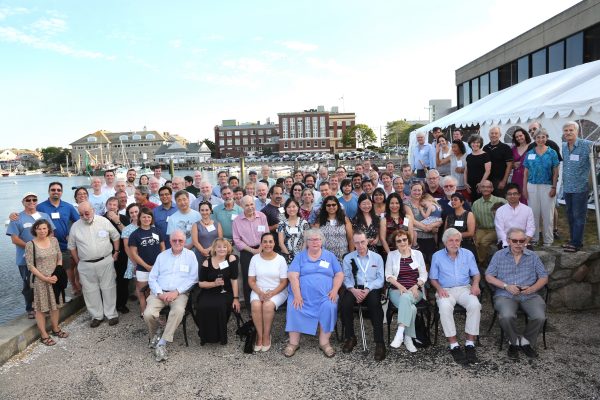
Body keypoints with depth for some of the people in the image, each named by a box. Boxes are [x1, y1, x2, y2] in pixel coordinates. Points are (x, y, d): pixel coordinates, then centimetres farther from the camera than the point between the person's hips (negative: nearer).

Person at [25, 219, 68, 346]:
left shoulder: (54, 240, 1)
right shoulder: (30, 245, -10)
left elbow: (59, 258, 5)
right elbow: (30, 266, -10)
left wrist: (57, 275, -8)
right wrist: (45, 278, -15)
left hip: (55, 279, 4)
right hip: (40, 281, -4)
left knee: (55, 305, 14)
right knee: (41, 308, 5)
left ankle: (56, 329, 30)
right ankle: (44, 335, 15)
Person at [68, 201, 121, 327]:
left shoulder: (104, 221, -5)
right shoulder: (75, 226, 0)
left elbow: (115, 236, 6)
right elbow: (72, 246, 8)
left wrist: (116, 252, 3)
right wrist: (78, 262, 6)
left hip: (106, 261, -2)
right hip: (85, 265, 2)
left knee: (108, 288, 5)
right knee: (90, 291, 9)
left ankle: (112, 314, 16)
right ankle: (97, 316, 22)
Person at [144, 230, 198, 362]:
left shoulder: (190, 255, 6)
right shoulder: (162, 256, 14)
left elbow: (193, 278, -3)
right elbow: (152, 277, 9)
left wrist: (176, 292, -12)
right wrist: (159, 293, -8)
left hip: (180, 293, -2)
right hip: (160, 292, 2)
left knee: (178, 310, -34)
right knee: (148, 314, -24)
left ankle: (162, 343, -20)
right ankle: (155, 334, 9)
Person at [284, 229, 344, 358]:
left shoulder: (330, 256, 15)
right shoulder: (300, 256, 11)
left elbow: (339, 274, 10)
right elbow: (293, 276, -1)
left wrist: (335, 290, -8)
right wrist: (297, 294, -16)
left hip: (324, 296, 0)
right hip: (302, 295, 0)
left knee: (330, 307, -28)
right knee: (293, 308, -26)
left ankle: (324, 342, -13)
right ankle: (293, 342, -12)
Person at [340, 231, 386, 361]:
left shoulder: (377, 257, 12)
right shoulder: (348, 258, 15)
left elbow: (380, 279, 4)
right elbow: (346, 278, 5)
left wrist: (368, 289, -14)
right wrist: (353, 290, -15)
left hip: (372, 289, -1)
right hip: (354, 289, 1)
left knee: (375, 303, -34)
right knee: (344, 303, -30)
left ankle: (379, 343, -28)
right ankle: (350, 337, -10)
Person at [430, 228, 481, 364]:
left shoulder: (468, 254, 13)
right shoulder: (437, 256, 8)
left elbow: (476, 274, 13)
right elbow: (433, 278, 8)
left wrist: (475, 284, -9)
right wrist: (439, 288, -11)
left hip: (464, 289, 1)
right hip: (446, 290, -1)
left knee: (475, 304, -32)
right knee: (445, 306, -35)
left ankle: (470, 343, -23)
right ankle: (454, 345, -26)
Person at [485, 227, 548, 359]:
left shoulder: (532, 256, 13)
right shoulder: (499, 255, 8)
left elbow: (544, 277, 10)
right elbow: (489, 276, 2)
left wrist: (532, 288, -9)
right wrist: (506, 286, -11)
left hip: (529, 295, 2)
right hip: (505, 295, -2)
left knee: (539, 317, -26)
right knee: (507, 316, -32)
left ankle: (527, 341, 4)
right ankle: (515, 340, -1)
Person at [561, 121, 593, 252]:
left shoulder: (587, 145, -11)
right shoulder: (564, 146, 8)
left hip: (580, 188, -6)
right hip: (567, 187, 6)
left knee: (578, 216, 0)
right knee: (570, 216, 15)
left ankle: (576, 243, 8)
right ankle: (573, 240, 28)